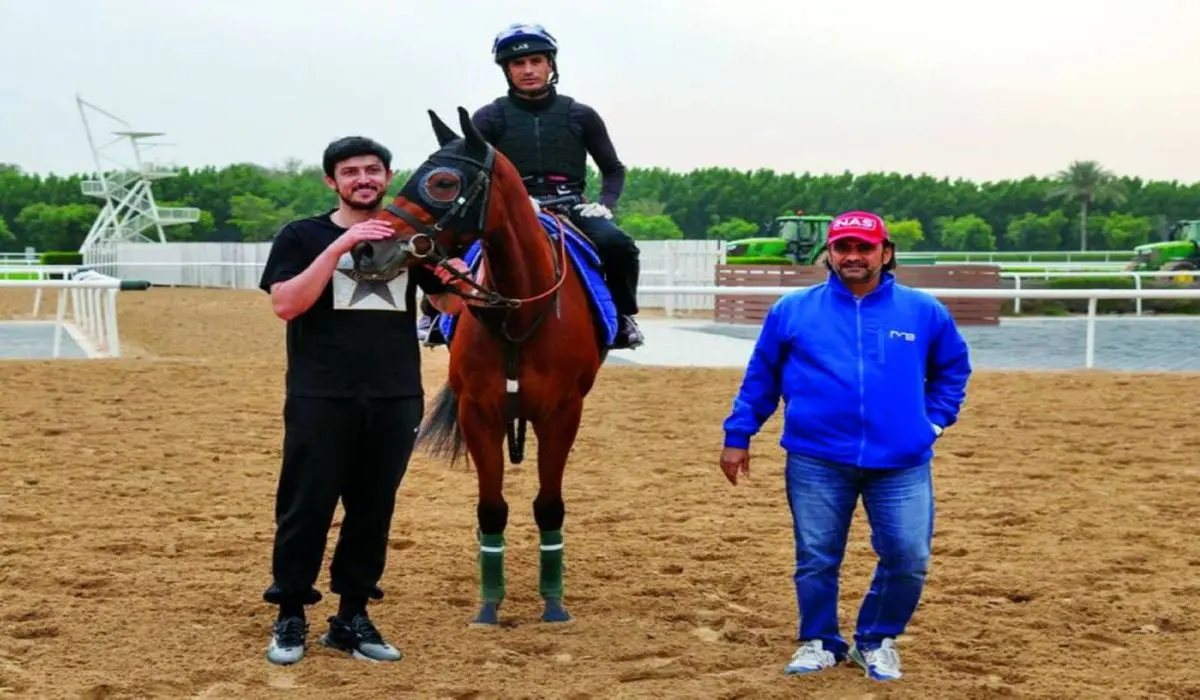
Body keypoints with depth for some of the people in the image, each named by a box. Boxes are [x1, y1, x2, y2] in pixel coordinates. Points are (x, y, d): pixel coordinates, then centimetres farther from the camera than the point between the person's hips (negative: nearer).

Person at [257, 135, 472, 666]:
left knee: (374, 509, 8)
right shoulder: (302, 237, 0)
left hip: (394, 399, 3)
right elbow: (285, 305, -14)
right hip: (320, 400, -3)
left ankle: (352, 618, 18)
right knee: (306, 507, 0)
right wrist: (339, 247, -21)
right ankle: (290, 618, 12)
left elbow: (450, 303, 10)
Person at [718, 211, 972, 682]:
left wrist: (935, 419, 7)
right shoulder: (792, 310, 2)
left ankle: (877, 641, 21)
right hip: (816, 461, 0)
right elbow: (760, 378, 9)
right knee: (816, 560, 6)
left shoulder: (924, 311, 4)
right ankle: (819, 642, 27)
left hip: (901, 463, 1)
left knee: (909, 559, -2)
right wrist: (737, 436, 7)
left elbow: (953, 368, 18)